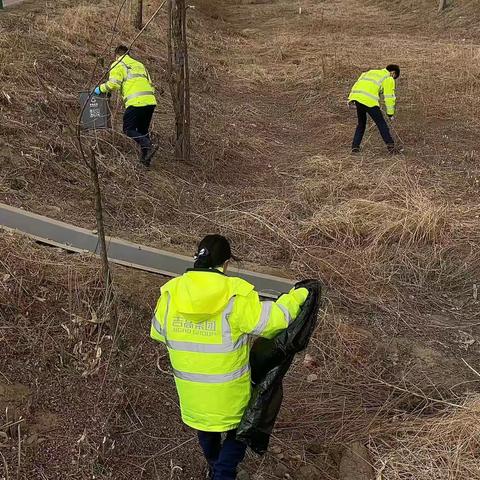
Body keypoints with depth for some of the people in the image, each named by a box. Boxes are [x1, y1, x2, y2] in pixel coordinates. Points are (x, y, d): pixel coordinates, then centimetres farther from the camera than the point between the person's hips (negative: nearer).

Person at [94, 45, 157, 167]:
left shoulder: (118, 65, 8)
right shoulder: (139, 64, 30)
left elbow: (113, 84, -7)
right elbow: (151, 85, 25)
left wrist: (101, 88, 9)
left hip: (136, 102, -7)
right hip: (151, 101, 7)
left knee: (128, 129, 2)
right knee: (143, 130, 18)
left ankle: (148, 147, -18)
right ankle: (145, 159, 13)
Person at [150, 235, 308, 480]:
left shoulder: (170, 293, -14)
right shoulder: (236, 296, -27)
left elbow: (157, 332, 1)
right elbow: (272, 320, -19)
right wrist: (297, 297, -2)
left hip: (191, 390, 5)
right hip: (228, 392, -4)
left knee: (204, 425, 32)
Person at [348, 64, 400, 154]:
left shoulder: (371, 72, 32)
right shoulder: (389, 79, 12)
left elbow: (357, 84, 24)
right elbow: (389, 97, 6)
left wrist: (351, 98, 18)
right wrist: (390, 113, 11)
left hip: (356, 96, 6)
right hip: (369, 100, -6)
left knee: (361, 123, 21)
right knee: (381, 123, 2)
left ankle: (355, 147, 19)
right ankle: (390, 145, -1)